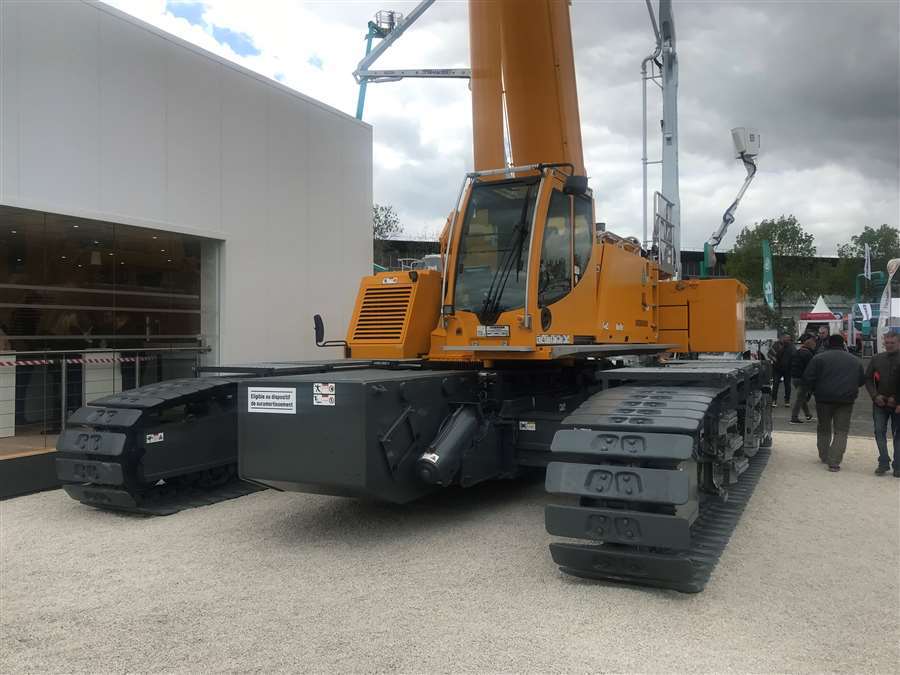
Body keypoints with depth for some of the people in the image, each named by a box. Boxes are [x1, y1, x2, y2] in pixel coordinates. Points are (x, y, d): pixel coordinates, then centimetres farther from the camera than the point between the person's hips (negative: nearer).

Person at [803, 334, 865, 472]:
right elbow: (862, 381, 14)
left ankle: (824, 456, 26)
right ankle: (834, 462, -7)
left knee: (824, 429, 16)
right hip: (846, 400, 1)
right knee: (841, 431, 3)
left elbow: (807, 378, -8)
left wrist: (814, 390, 9)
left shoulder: (819, 358, -3)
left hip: (824, 398, -1)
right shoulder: (855, 361, 9)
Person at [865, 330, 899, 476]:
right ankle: (884, 463, 0)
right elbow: (868, 378, 7)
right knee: (879, 431, -4)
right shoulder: (876, 359, 6)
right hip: (879, 403, 3)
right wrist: (875, 396, -6)